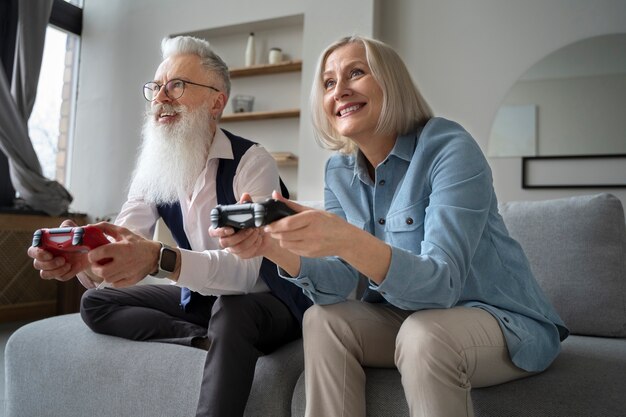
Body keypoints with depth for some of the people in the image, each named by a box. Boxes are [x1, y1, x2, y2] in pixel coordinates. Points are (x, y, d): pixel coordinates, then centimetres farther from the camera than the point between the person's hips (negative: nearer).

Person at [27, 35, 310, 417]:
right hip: (200, 297, 7)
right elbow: (120, 244, -14)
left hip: (266, 302, -6)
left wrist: (160, 260, -51)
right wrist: (82, 258, -38)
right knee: (96, 303, -3)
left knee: (232, 310, -38)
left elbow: (245, 266, -34)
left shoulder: (252, 162, -21)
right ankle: (214, 341, -14)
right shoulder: (154, 168, -2)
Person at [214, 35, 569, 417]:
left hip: (503, 320, -4)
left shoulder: (450, 148, -21)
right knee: (323, 318, -16)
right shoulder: (339, 171, -1)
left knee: (425, 334, -33)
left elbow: (441, 284, -30)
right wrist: (273, 247, -29)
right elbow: (342, 281, -10)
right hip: (411, 317, 5)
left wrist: (348, 241, -48)